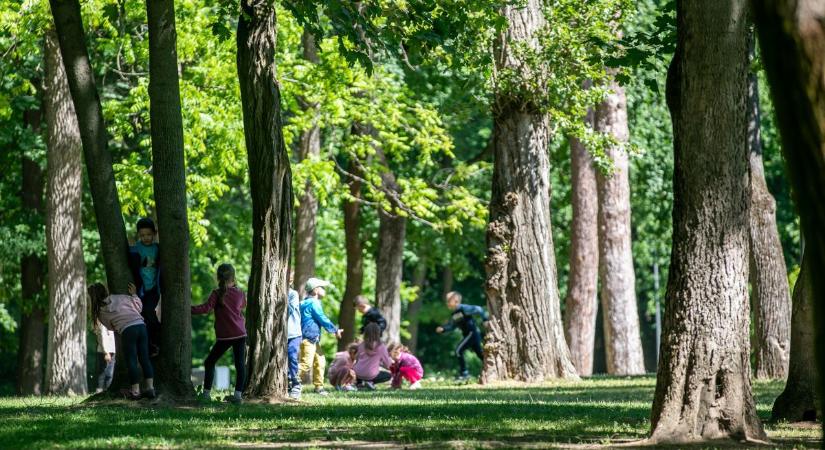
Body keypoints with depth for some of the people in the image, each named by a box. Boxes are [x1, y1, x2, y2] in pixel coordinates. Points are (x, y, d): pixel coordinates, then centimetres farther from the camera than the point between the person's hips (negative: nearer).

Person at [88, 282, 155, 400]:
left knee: (131, 361, 2)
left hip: (127, 330, -3)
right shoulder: (120, 298, 15)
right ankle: (150, 387, 3)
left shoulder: (101, 312, 11)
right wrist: (133, 294, 33)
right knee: (144, 358, 7)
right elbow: (139, 306, 19)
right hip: (141, 325, 3)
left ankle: (135, 391, -2)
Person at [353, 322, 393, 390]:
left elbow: (357, 358, 11)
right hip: (370, 375, -4)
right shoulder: (381, 347, -10)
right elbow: (388, 364, -1)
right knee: (388, 375, 21)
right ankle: (370, 382, -3)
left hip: (358, 374, 4)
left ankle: (360, 383, 8)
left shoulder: (361, 345, -1)